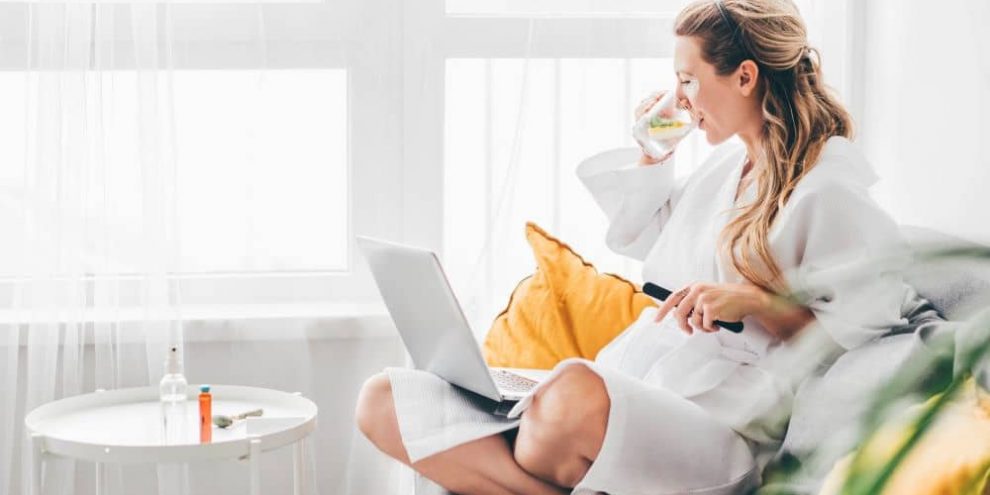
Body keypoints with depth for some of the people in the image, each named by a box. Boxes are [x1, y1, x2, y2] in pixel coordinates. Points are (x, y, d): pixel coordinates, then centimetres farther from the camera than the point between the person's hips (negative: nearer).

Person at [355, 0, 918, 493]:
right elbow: (640, 236, 38)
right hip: (623, 386, 8)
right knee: (382, 402, -7)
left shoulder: (830, 187, -4)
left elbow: (868, 320, -10)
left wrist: (756, 302, -18)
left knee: (573, 396, -45)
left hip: (711, 422, -8)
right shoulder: (726, 164, 21)